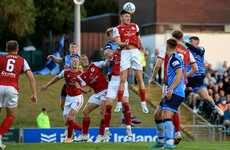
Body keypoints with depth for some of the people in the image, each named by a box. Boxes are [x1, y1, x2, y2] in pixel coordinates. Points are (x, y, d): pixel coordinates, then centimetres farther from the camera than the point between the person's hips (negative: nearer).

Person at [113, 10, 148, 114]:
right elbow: (118, 42, -6)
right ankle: (119, 103, -1)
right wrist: (124, 44, -27)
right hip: (124, 53, -3)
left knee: (139, 78, 0)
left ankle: (143, 103, 6)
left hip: (135, 52, 3)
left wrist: (142, 49, 8)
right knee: (122, 79, -7)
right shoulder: (117, 29, 7)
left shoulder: (135, 26, 18)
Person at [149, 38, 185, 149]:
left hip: (175, 94, -10)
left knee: (166, 116, -23)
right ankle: (161, 141, 28)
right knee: (157, 115, 17)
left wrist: (171, 89, -27)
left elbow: (179, 74, -22)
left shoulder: (174, 58, -10)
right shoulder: (174, 58, 20)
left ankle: (170, 143, -33)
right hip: (171, 93, 10)